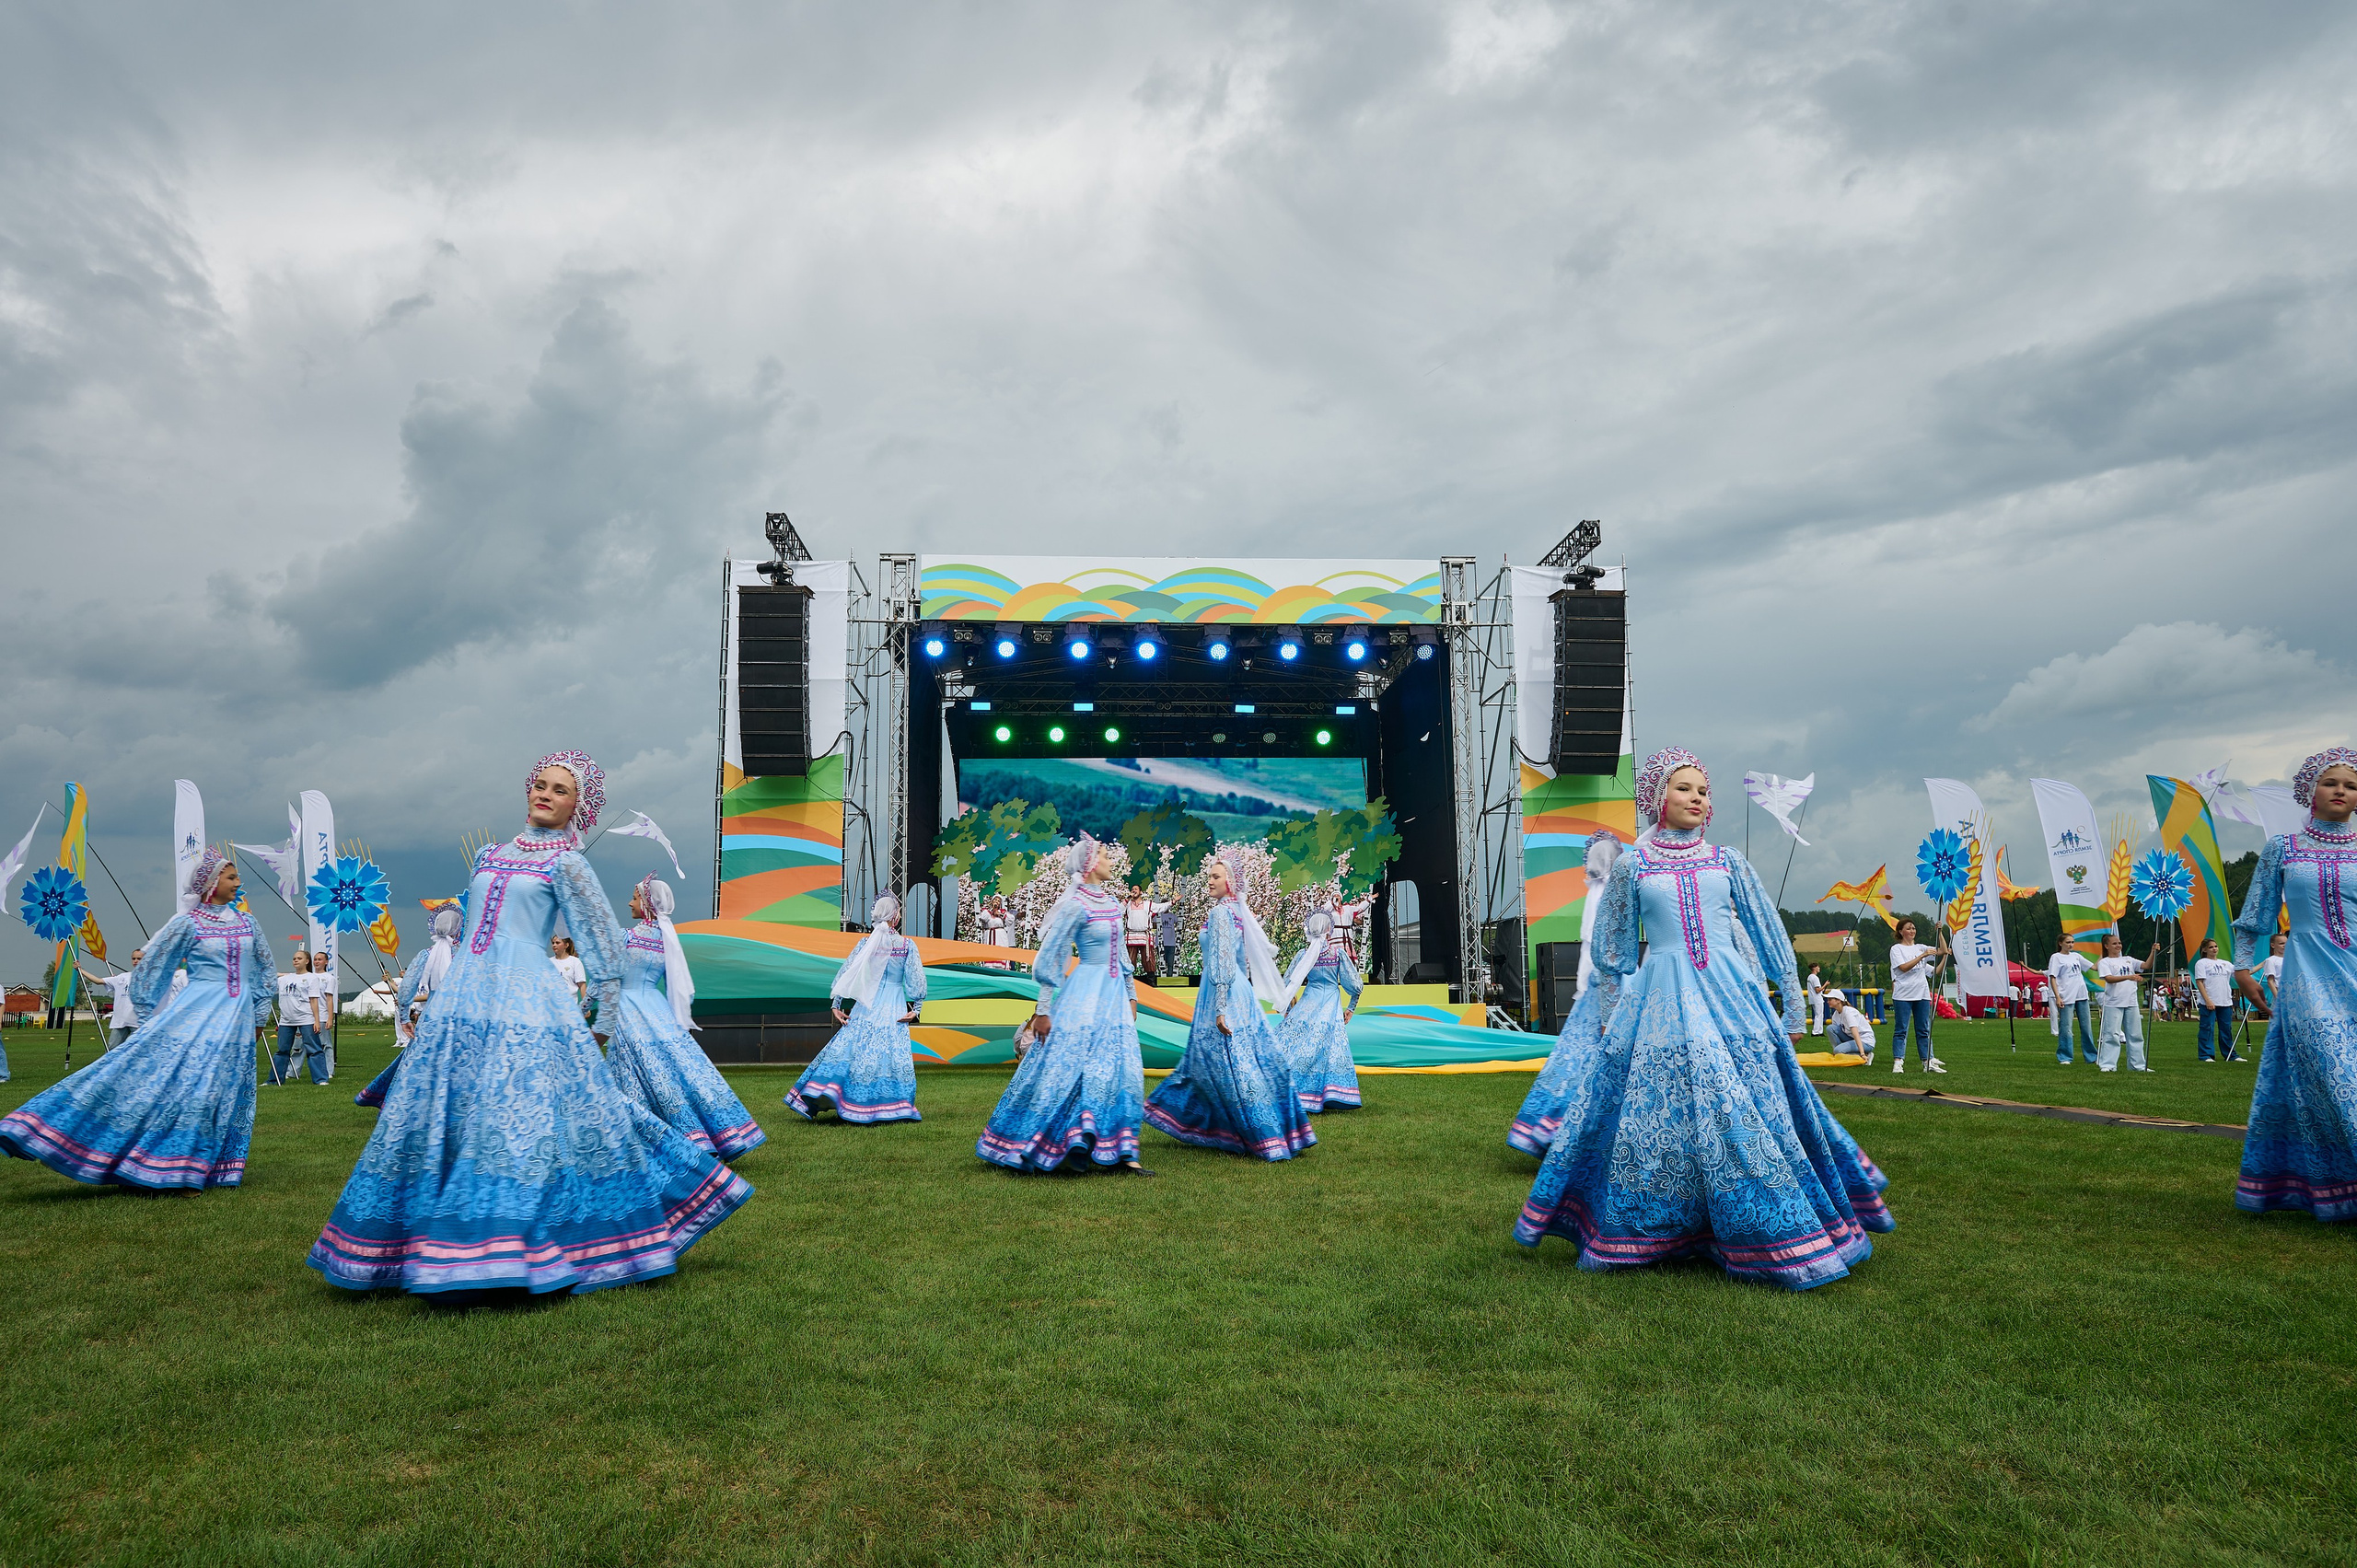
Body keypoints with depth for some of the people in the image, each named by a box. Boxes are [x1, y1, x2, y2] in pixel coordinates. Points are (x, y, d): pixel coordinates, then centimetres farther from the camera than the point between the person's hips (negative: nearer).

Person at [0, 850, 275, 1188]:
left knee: (225, 1086, 1)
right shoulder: (187, 924, 0)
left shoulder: (248, 922, 11)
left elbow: (266, 972, 20)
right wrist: (153, 1020, 5)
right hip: (197, 1012, -3)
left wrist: (259, 1019, 17)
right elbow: (150, 969, 7)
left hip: (238, 1019, 3)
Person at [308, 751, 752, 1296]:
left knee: (522, 1115, -10)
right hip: (463, 996, 6)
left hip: (527, 999, -6)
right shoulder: (489, 855, 19)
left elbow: (604, 946, 0)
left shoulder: (566, 864, 1)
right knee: (445, 1116, 4)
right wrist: (435, 1002, 24)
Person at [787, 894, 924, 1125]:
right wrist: (916, 1008, 4)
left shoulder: (866, 942, 1)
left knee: (847, 1049, 6)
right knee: (892, 1054, 2)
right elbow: (916, 980, -4)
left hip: (867, 1007, 2)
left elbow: (845, 973, 1)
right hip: (895, 1009, -2)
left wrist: (836, 1004, 6)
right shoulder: (908, 945, -4)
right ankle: (891, 1110, 1)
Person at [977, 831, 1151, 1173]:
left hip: (1113, 994, 8)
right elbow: (1050, 959, -12)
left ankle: (1120, 1151, 9)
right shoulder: (1075, 906, -12)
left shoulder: (1113, 904, 11)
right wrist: (1043, 1010, -13)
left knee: (1122, 1072, 5)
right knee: (1066, 1068, -5)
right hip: (1084, 994, -8)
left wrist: (1130, 995, 20)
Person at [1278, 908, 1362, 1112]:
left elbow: (1287, 983, 0)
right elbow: (1354, 984, 0)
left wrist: (1288, 1008, 14)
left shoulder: (1304, 953, -3)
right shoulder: (1338, 952, -4)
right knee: (1330, 1048, 3)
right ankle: (1332, 1094, 1)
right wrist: (1351, 1007, 14)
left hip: (1309, 1003, 0)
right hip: (1332, 1004, 0)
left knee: (1301, 1047, 3)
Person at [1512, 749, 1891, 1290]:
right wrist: (1610, 1016, 12)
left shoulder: (1727, 861, 10)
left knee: (1747, 1109, -3)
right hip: (1659, 1000, -1)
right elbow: (1613, 949, 13)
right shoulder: (1631, 865, 6)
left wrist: (1792, 1009, 11)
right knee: (1655, 1108, -1)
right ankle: (1646, 1234, 15)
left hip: (1730, 995, 1)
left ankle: (1774, 1234, 9)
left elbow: (1770, 935, 13)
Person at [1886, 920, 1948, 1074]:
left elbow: (1943, 951, 6)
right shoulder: (1896, 949, 0)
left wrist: (1940, 933, -1)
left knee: (1924, 1030, 7)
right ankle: (1898, 1063, -4)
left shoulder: (1920, 948, 15)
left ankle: (1928, 1062, 10)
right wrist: (1923, 956, -17)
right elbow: (1904, 967, -13)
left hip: (1922, 994, 5)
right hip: (1903, 995, -5)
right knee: (1901, 1030, -4)